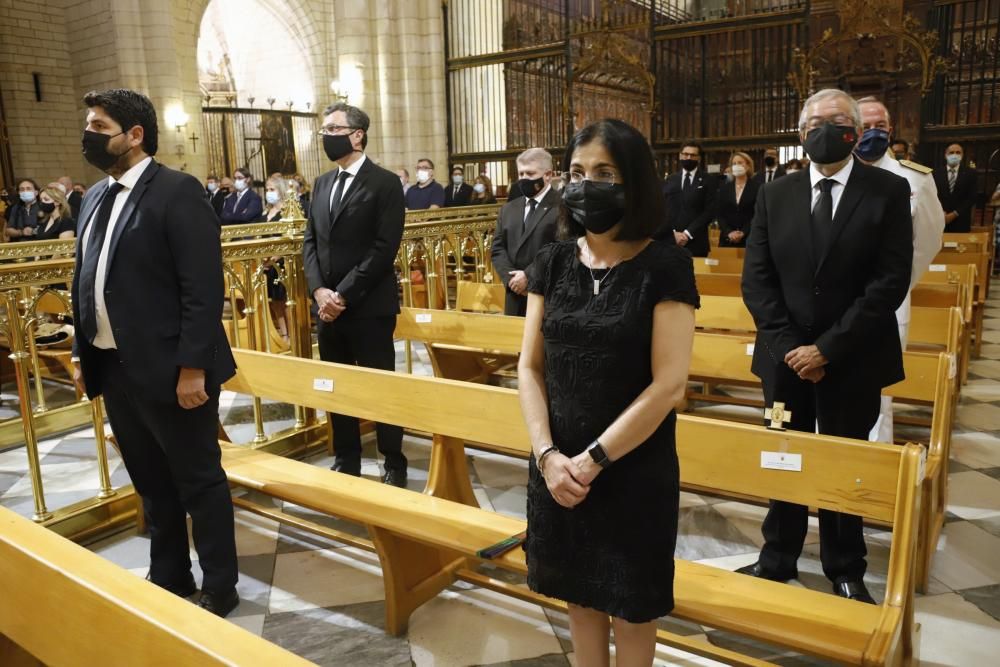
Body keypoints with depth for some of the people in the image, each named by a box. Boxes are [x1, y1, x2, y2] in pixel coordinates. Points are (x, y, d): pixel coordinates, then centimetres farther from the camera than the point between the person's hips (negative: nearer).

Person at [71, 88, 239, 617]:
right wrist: (82, 355, 14)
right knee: (151, 482, 19)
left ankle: (220, 589, 22)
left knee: (199, 482, 6)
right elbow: (87, 284, 17)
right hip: (114, 368, 8)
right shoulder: (94, 197, 13)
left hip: (168, 368, -8)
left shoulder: (178, 191, -12)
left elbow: (203, 289, -18)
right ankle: (168, 576, 36)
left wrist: (193, 367, -21)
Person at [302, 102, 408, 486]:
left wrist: (344, 295, -16)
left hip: (369, 307, -6)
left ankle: (394, 464, 20)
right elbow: (310, 242, 11)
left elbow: (385, 249, -14)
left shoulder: (385, 183, -7)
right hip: (329, 306, 6)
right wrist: (319, 291, -6)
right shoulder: (322, 184, 13)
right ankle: (346, 460, 29)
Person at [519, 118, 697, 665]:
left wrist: (593, 459, -15)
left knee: (630, 603, 14)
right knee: (579, 593, 19)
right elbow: (530, 367, 1)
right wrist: (548, 454, -10)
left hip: (634, 469, -3)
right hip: (559, 468, 4)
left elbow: (669, 385, -16)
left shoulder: (665, 265, -12)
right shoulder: (553, 262, 1)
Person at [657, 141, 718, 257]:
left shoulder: (709, 180, 5)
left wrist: (688, 233, -11)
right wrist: (674, 233, -8)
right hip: (670, 241, 2)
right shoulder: (670, 180, 13)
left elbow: (710, 211, -4)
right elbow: (664, 211, 7)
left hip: (696, 242, -2)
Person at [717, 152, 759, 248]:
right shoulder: (724, 188, 10)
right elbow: (720, 214, 6)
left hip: (749, 238, -3)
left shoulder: (757, 187, 2)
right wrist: (728, 232, -10)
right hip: (727, 239, 3)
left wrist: (743, 233, -15)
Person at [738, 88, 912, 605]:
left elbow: (891, 281, -11)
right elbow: (756, 278, 0)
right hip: (786, 356, 2)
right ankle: (777, 558, 29)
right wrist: (788, 346, -10)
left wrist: (828, 348, -16)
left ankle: (845, 571, 29)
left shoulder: (889, 191, -4)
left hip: (852, 360, -2)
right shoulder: (775, 195, 4)